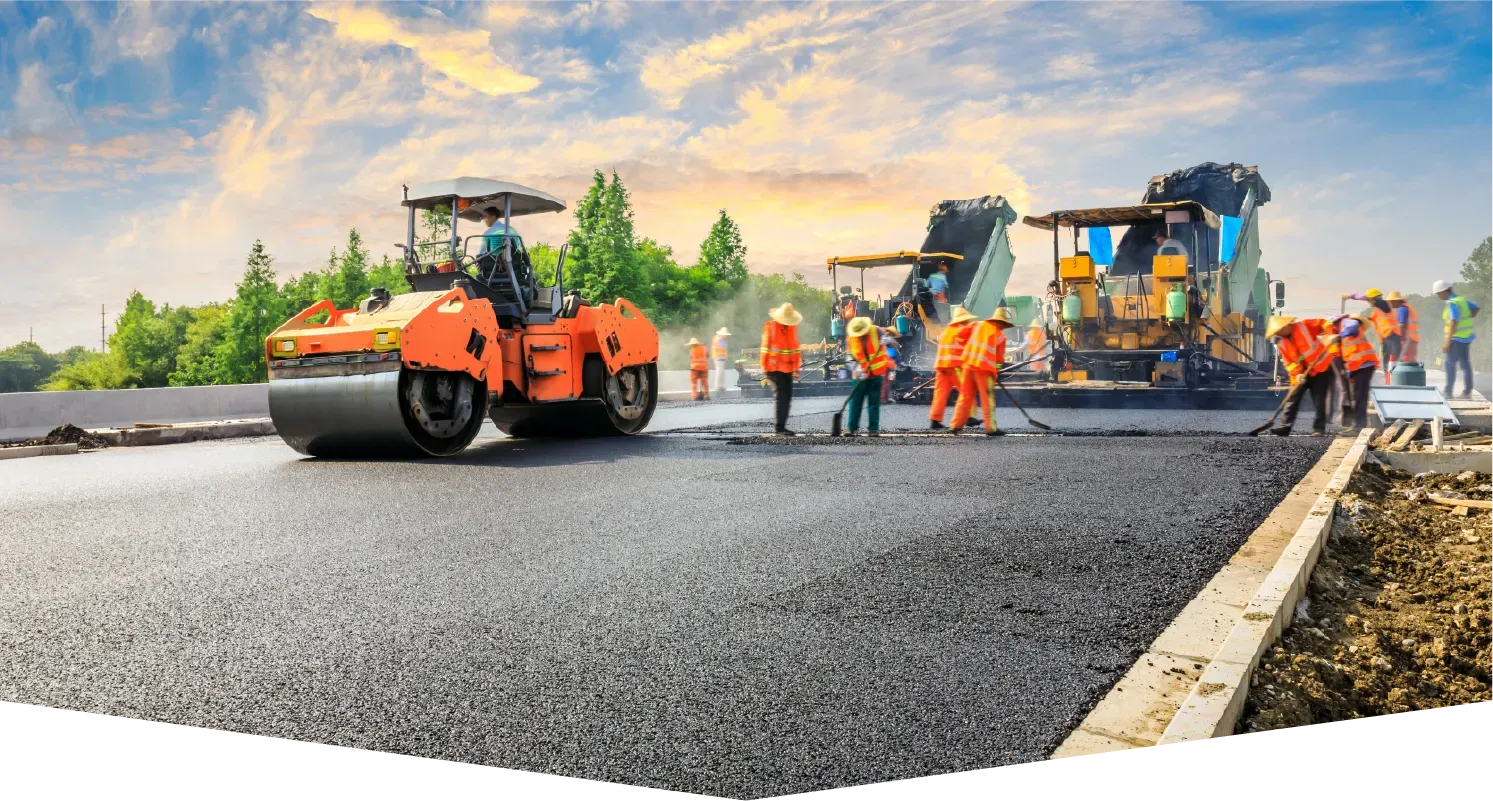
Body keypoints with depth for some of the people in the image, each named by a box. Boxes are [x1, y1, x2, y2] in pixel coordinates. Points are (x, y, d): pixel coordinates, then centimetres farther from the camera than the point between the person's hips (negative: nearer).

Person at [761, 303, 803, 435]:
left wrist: (797, 367, 12)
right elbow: (765, 348, -4)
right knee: (780, 396, -12)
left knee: (787, 397, 6)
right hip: (774, 368, -5)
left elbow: (795, 347, 14)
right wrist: (764, 367, -6)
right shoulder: (770, 326, -6)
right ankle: (779, 428, -10)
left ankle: (782, 426, 13)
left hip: (788, 368, 5)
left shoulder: (793, 327, 7)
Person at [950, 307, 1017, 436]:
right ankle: (991, 428, 3)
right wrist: (997, 372, 17)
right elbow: (1000, 358, 3)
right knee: (988, 399, 2)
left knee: (965, 396, 11)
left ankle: (956, 425, 11)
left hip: (969, 364, 4)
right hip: (984, 368, -4)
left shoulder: (978, 325, 9)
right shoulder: (1000, 336, 0)